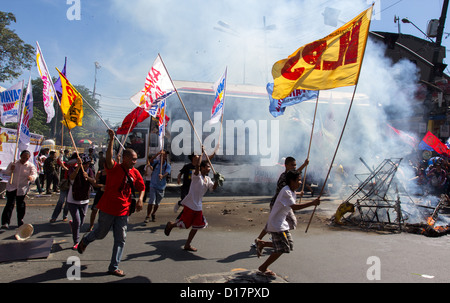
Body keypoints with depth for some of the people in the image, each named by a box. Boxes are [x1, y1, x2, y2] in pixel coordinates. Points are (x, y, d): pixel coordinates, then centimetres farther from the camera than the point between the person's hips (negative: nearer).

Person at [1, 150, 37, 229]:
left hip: (22, 188, -1)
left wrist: (32, 177, -40)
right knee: (10, 203, -8)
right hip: (11, 187, 1)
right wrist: (10, 170, -15)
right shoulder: (13, 163, 4)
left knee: (20, 205, 8)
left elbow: (34, 174, -16)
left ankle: (20, 221, 25)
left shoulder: (31, 166, -3)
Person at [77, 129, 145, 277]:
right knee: (100, 233, 15)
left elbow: (141, 187, 14)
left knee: (120, 239, 5)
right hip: (107, 209, -4)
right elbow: (109, 157, -35)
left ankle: (114, 267, 18)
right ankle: (84, 241, 50)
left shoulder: (135, 173, 1)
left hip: (123, 211, 4)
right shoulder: (114, 168, -14)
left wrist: (140, 199, -4)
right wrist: (112, 139, -43)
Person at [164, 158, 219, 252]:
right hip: (190, 204, -8)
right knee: (184, 224, 0)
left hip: (198, 206, 8)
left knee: (196, 226, 9)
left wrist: (217, 180, -15)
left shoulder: (208, 179, 12)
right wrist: (199, 157, -25)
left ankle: (187, 245, 22)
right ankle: (171, 224, 31)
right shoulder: (197, 175, -12)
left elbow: (213, 188, 0)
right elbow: (197, 166, -32)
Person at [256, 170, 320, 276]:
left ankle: (262, 244, 22)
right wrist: (312, 203, -31)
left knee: (289, 245, 12)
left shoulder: (292, 192, 10)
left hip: (283, 223, 10)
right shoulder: (286, 192, -22)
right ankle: (263, 268, 10)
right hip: (276, 224, -10)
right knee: (282, 249, -6)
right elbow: (294, 207, -31)